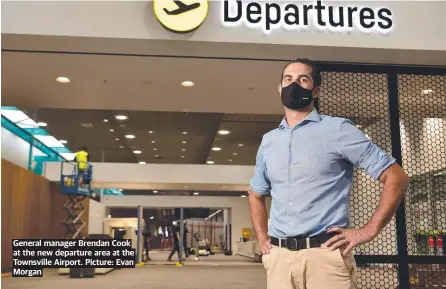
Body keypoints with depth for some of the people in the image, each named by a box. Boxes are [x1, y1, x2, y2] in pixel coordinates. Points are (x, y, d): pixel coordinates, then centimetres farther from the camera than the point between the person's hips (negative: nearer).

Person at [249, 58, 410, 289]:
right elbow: (256, 195, 26)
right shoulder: (268, 141, 13)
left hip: (325, 253, -4)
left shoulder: (338, 129, -1)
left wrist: (369, 231, -8)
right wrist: (262, 239, 13)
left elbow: (396, 177, -2)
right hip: (278, 257, 5)